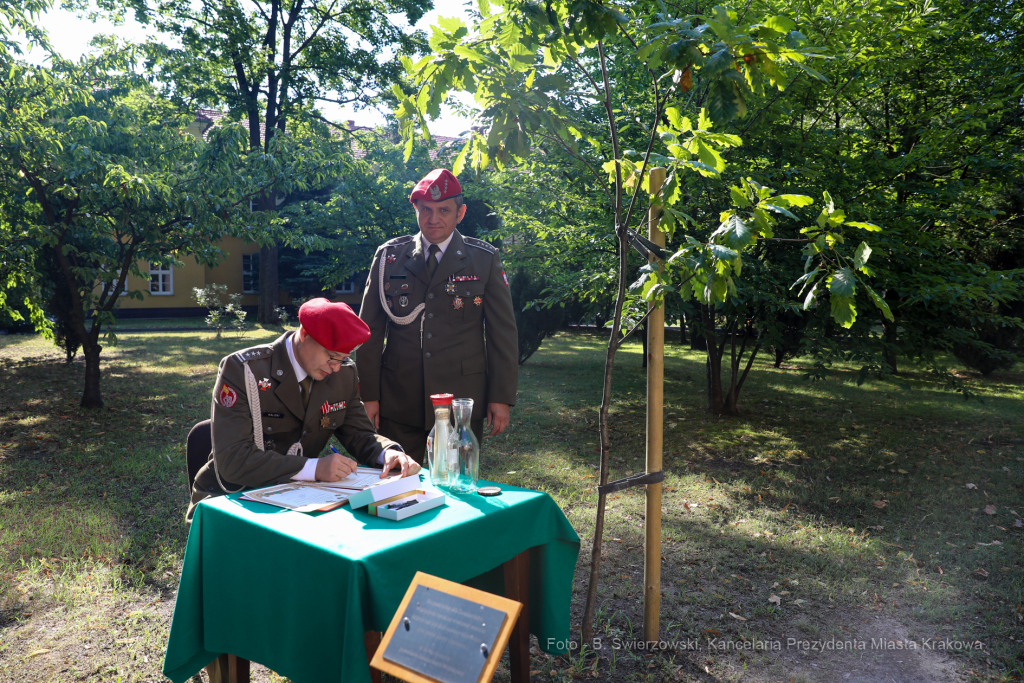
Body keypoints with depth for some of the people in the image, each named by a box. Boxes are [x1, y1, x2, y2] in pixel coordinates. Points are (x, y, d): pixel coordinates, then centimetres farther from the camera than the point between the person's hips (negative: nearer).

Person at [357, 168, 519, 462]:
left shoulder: (485, 259, 4)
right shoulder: (388, 256, 6)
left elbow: (503, 332, 4)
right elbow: (371, 330, 7)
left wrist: (501, 397, -1)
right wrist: (368, 395, 2)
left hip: (461, 403, -1)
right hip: (398, 402, 1)